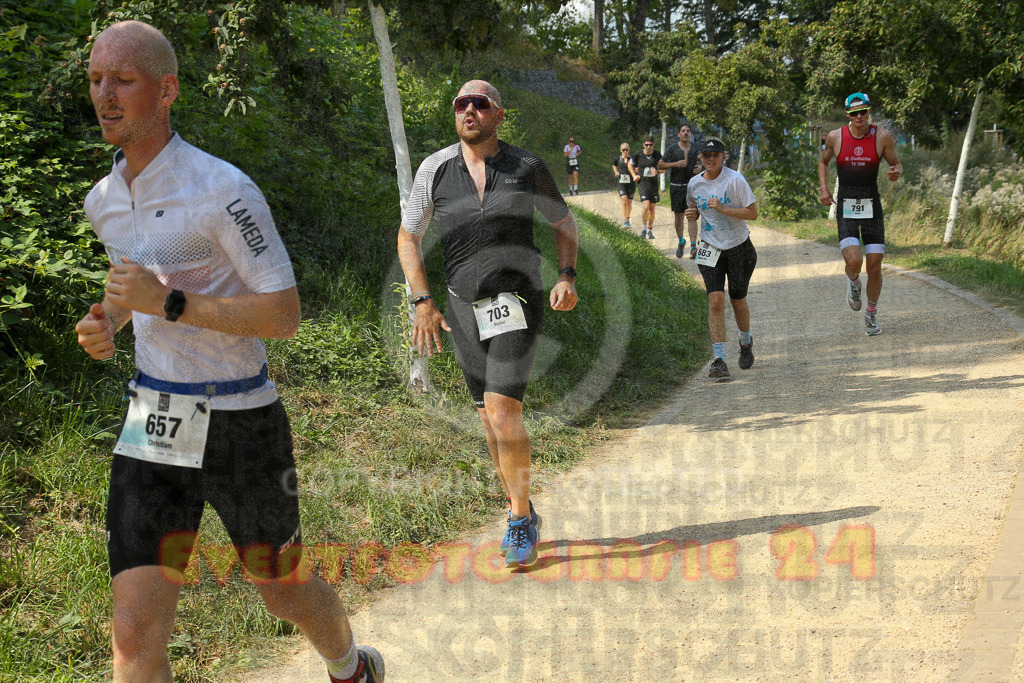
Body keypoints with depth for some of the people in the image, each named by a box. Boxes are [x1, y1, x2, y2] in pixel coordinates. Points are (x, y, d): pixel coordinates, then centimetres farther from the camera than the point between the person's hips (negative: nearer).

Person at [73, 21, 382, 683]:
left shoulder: (223, 191, -17)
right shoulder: (103, 200, 5)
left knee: (285, 589, 18)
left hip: (241, 427, -4)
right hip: (152, 428, 5)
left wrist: (168, 303, -25)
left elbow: (285, 315, -18)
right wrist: (107, 322, 3)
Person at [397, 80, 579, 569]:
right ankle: (521, 512, 28)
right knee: (490, 417, 10)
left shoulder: (527, 167, -2)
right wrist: (422, 302, -1)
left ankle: (521, 519, 0)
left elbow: (564, 222, 12)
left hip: (517, 301, -3)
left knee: (502, 409, -16)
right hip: (463, 307, 3)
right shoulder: (435, 169, 1)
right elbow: (408, 237, 8)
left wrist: (567, 277, -3)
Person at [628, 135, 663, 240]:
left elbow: (664, 168, 8)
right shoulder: (638, 155, -3)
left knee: (652, 209, 7)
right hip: (642, 183, -2)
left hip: (653, 183, 2)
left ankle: (650, 230, 26)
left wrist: (657, 172, -13)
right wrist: (634, 175, 3)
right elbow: (630, 164, 15)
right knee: (646, 207, -18)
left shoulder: (657, 155, 0)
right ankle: (644, 227, 5)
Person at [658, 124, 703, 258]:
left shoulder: (695, 149, 7)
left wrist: (699, 168, 0)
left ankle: (693, 247, -20)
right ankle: (681, 242, 31)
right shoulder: (672, 149, 0)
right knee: (678, 216, 8)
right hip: (676, 186, 0)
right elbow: (660, 165, -2)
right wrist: (675, 164, -17)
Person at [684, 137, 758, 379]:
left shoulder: (735, 180, -12)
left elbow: (753, 213, -14)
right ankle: (719, 360, -16)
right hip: (710, 250, 2)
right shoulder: (694, 184, 1)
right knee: (715, 300, -14)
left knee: (738, 300, 11)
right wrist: (692, 214, -4)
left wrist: (723, 209, -25)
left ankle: (746, 341, 42)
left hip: (739, 248, -2)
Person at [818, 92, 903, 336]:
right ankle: (853, 282, 19)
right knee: (854, 262, -19)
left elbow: (896, 164, 9)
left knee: (875, 266, 1)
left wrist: (896, 172, -16)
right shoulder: (835, 137, -2)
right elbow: (823, 162, 17)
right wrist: (823, 189, 2)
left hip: (872, 206, 1)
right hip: (845, 208, -1)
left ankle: (871, 315, 23)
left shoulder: (882, 137, -4)